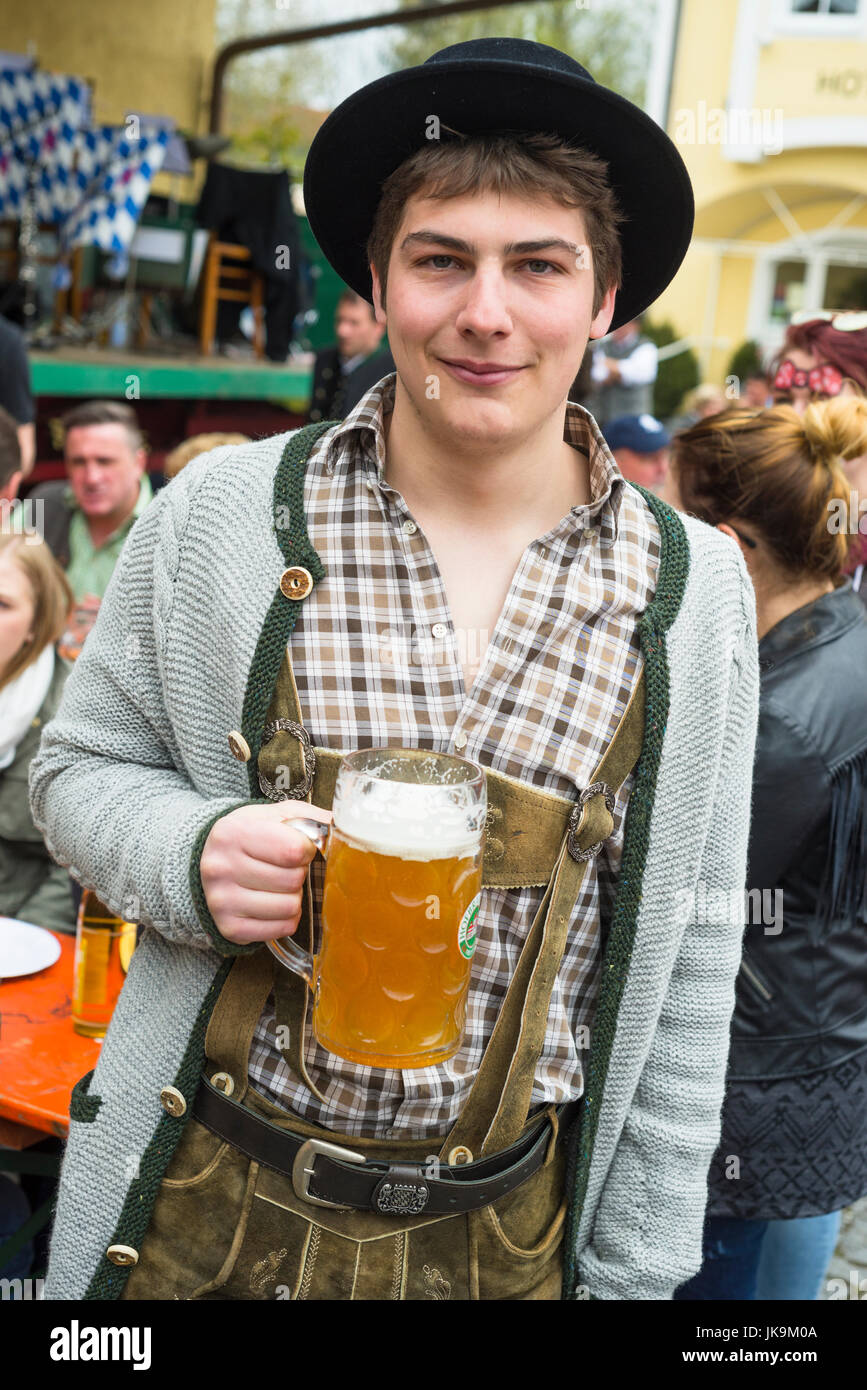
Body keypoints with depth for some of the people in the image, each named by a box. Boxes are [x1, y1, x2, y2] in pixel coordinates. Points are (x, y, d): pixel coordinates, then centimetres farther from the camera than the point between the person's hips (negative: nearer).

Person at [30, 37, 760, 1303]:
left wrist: (632, 1272, 1)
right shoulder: (219, 515, -8)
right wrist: (195, 857, -19)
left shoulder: (697, 585, -5)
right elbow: (83, 769, 3)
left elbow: (687, 971, 0)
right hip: (212, 1205, 0)